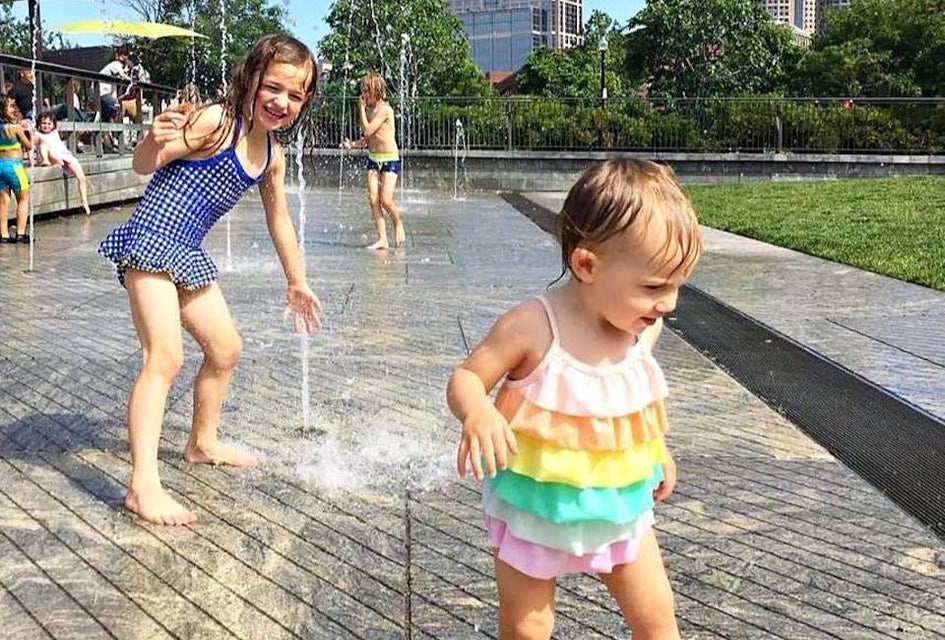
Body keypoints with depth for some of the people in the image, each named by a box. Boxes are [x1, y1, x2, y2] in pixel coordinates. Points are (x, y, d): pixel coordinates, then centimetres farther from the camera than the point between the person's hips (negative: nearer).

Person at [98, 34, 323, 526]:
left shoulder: (272, 154, 9)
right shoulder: (217, 122, -15)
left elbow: (279, 220, 21)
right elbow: (143, 165, -17)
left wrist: (296, 283, 27)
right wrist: (154, 139, -40)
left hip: (188, 254, 9)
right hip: (151, 240, -9)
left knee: (226, 348, 17)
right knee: (165, 356, -19)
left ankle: (203, 443, 38)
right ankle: (143, 486, -21)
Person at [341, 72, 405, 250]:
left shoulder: (385, 109, -13)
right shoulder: (369, 110, 10)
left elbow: (368, 131, -20)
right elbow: (366, 139, 13)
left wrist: (361, 108, -12)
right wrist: (352, 144, -5)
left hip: (390, 159, -7)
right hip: (373, 158, 7)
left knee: (385, 200, -14)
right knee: (373, 199, -5)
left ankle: (398, 224, 17)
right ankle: (382, 239, -4)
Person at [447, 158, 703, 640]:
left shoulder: (644, 328, -8)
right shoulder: (533, 327, -26)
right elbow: (465, 379, -18)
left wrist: (658, 450, 19)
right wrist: (476, 412, -39)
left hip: (619, 505, 4)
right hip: (536, 507, -4)